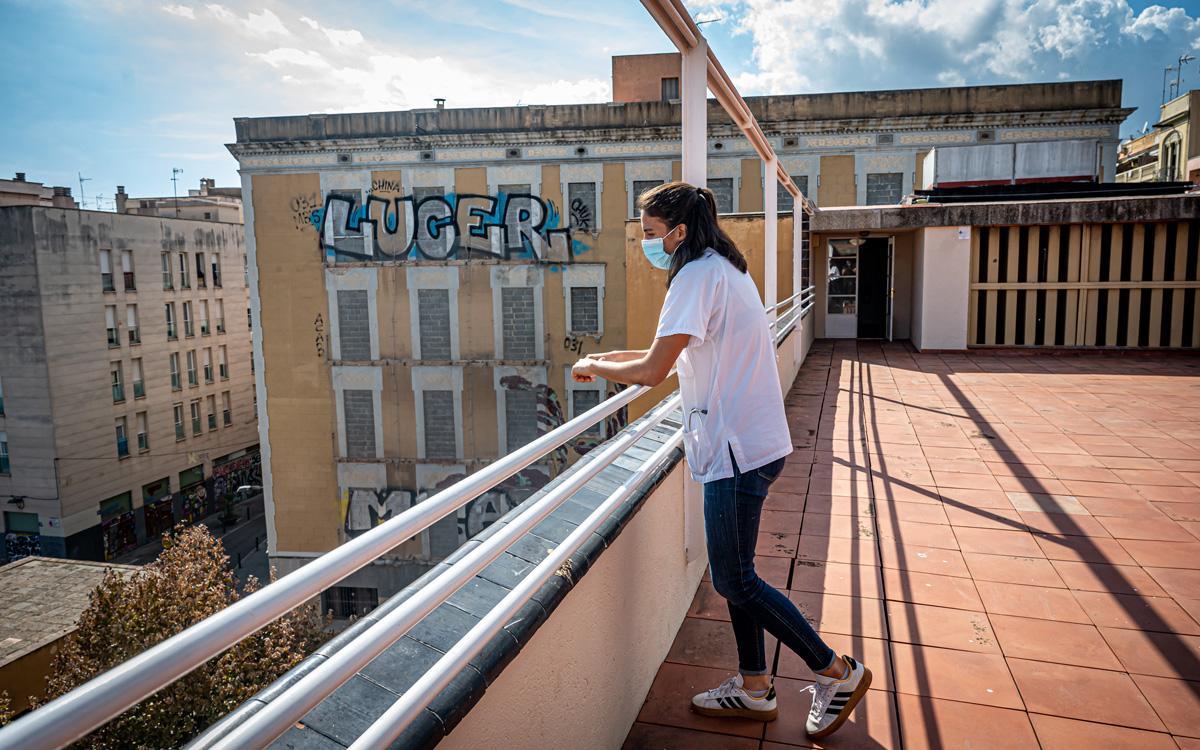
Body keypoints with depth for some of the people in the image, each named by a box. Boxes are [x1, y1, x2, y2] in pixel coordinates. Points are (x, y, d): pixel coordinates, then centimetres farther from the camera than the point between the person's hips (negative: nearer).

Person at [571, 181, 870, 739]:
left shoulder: (698, 275, -17)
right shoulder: (724, 269, 15)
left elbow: (654, 371, -21)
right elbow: (681, 356, 20)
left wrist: (595, 367, -4)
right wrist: (615, 358, 14)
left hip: (738, 447, -10)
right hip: (751, 441, 10)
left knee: (734, 580, 1)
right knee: (735, 573, 16)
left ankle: (837, 672, 14)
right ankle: (754, 689, 28)